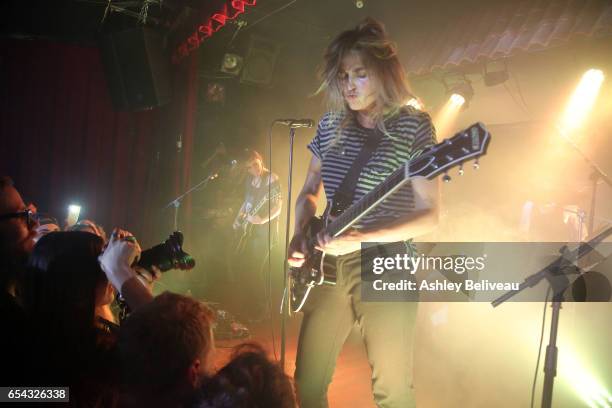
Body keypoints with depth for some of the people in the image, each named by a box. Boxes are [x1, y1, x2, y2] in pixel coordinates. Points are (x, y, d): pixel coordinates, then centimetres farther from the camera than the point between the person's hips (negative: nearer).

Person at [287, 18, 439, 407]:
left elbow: (428, 214, -12)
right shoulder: (331, 124, 6)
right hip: (329, 266, 5)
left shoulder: (414, 125, -9)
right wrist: (301, 236, -2)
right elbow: (309, 193, 17)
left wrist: (363, 238, -23)